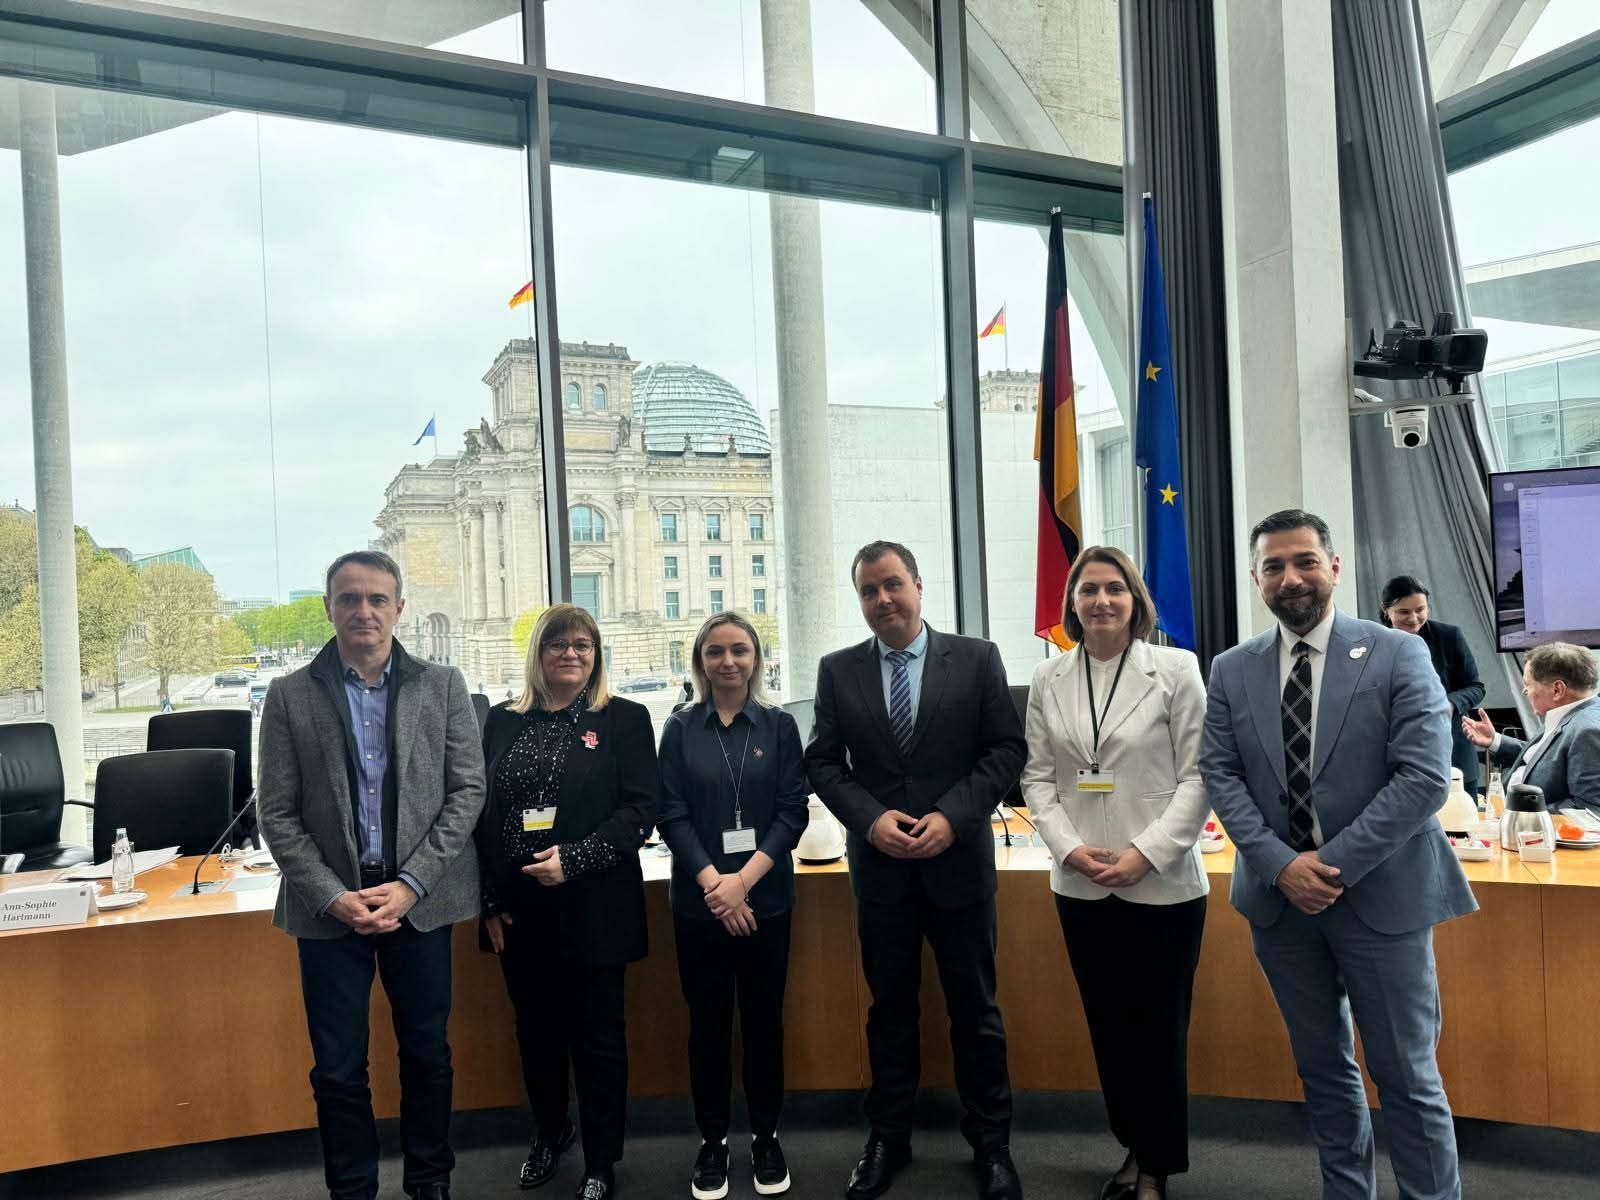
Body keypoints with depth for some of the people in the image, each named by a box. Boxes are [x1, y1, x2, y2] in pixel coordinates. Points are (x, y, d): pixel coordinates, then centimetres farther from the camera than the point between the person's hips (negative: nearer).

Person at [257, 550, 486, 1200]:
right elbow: (277, 813, -1)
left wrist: (409, 885, -11)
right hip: (330, 904, 0)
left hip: (419, 899, 1)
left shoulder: (443, 686, 0)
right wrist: (333, 895, -11)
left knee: (427, 1053, 14)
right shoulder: (290, 695, 0)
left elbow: (467, 791, -2)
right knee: (338, 1068, 9)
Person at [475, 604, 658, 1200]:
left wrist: (574, 858, -19)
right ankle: (549, 1133, 41)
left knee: (597, 1035, 7)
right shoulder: (503, 721, 7)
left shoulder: (624, 719, -3)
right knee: (536, 1030, 17)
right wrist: (490, 902, 1)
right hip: (519, 910, 3)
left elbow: (641, 809, -9)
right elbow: (481, 813, 7)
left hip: (592, 908, -3)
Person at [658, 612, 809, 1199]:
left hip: (766, 898, 0)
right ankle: (712, 1141, 23)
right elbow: (672, 815, -3)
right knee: (708, 1021, 7)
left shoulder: (780, 726, 2)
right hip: (699, 901, 0)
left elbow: (792, 812, -3)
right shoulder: (680, 728, 2)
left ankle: (765, 1137, 25)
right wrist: (713, 883, -14)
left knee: (764, 1018, 8)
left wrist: (743, 880, -13)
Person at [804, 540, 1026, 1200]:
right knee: (889, 1008, 14)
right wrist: (871, 819, -13)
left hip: (958, 859, -1)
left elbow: (1006, 749, -4)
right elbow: (823, 762, 3)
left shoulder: (977, 658, -2)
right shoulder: (838, 671, 3)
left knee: (975, 1009, 11)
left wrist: (951, 817, -15)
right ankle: (887, 1138, 30)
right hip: (879, 864, 2)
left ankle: (991, 1141, 28)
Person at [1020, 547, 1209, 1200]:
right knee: (1107, 1026, 15)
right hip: (1080, 886, 3)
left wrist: (1144, 854, -14)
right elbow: (1037, 777, 5)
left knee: (1159, 1030, 8)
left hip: (1162, 884, -3)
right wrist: (1069, 849, -9)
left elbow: (1198, 775, -7)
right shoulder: (1048, 678, 5)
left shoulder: (1176, 669, -4)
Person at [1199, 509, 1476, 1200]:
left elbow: (1425, 777, -13)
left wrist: (1335, 864, -16)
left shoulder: (1398, 655, -6)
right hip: (1279, 895, 3)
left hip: (1380, 895, -3)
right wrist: (1282, 864, -13)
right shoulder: (1232, 671, 4)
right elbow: (1220, 775, 0)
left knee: (1407, 1076, 6)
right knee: (1322, 1069, 17)